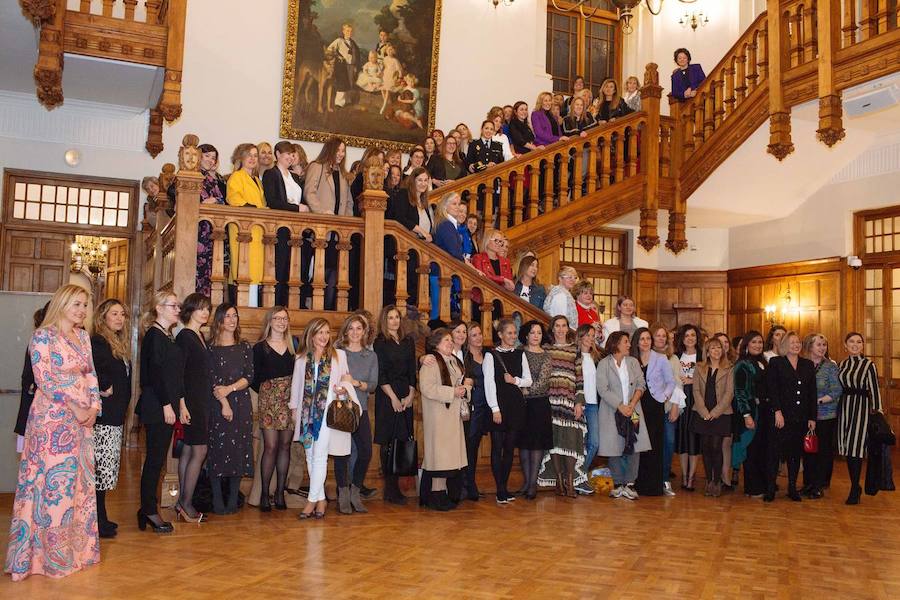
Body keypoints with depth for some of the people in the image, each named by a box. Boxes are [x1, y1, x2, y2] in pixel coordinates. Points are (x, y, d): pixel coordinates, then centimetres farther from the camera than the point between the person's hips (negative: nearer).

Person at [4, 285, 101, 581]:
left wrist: (94, 406, -1)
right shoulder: (43, 336, -7)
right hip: (53, 417, -6)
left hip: (82, 419, 6)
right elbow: (45, 379, -13)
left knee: (78, 482, 9)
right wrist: (76, 408, -15)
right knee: (53, 481, -2)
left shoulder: (83, 336, 13)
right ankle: (50, 553, 9)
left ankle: (75, 545, 19)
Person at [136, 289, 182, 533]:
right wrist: (167, 405, -17)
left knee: (157, 458, 12)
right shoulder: (154, 335, -11)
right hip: (157, 407, -9)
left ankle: (148, 509, 20)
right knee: (155, 459, -2)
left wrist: (177, 402, 14)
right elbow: (155, 373, -17)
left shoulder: (167, 336, 16)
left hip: (165, 405, 9)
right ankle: (150, 511, 7)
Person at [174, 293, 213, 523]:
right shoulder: (184, 336, -10)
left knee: (188, 450, 10)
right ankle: (186, 503, 1)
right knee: (200, 450, -7)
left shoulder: (200, 336, 14)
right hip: (191, 400, -8)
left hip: (202, 401, 8)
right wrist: (182, 405, -20)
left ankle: (182, 502, 16)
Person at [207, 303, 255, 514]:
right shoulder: (210, 347, 1)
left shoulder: (245, 347, 11)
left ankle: (233, 500, 8)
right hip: (217, 404, -3)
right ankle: (218, 501, 4)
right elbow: (210, 378, -5)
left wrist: (230, 388, -11)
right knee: (218, 449, -3)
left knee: (239, 449, 1)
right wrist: (223, 402, -13)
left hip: (241, 404, 3)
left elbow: (249, 377, 4)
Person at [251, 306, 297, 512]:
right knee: (270, 447, -6)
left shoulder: (295, 345, 10)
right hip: (269, 401, -3)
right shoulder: (260, 347, 3)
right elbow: (254, 379, 3)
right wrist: (266, 391, -2)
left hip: (290, 400, 3)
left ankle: (280, 493, 14)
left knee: (285, 446, 5)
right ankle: (264, 494, 3)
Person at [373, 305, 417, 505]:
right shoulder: (380, 343, -1)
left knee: (403, 439, 1)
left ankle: (394, 487, 8)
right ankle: (391, 489, 1)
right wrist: (393, 397, -10)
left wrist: (411, 395, 0)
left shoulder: (408, 341, 13)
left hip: (406, 396, 4)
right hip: (387, 396, -4)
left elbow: (412, 370, 11)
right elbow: (381, 374, -6)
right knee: (388, 441, -3)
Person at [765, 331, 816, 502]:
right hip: (781, 417, -4)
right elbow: (772, 389, -7)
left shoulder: (808, 365, 12)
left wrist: (812, 418, 6)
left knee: (796, 453, 10)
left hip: (801, 417, 4)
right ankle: (770, 488, 3)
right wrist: (777, 411, -15)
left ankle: (792, 488, 20)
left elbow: (812, 392, 10)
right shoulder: (775, 363, 0)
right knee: (776, 452, -3)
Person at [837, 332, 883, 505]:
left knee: (856, 447, -6)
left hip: (861, 406, -5)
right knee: (848, 448, 7)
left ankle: (854, 490, 3)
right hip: (844, 406, 5)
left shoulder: (868, 364, -4)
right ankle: (856, 486, 21)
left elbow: (874, 390, -5)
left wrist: (877, 410, -6)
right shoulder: (842, 364, 11)